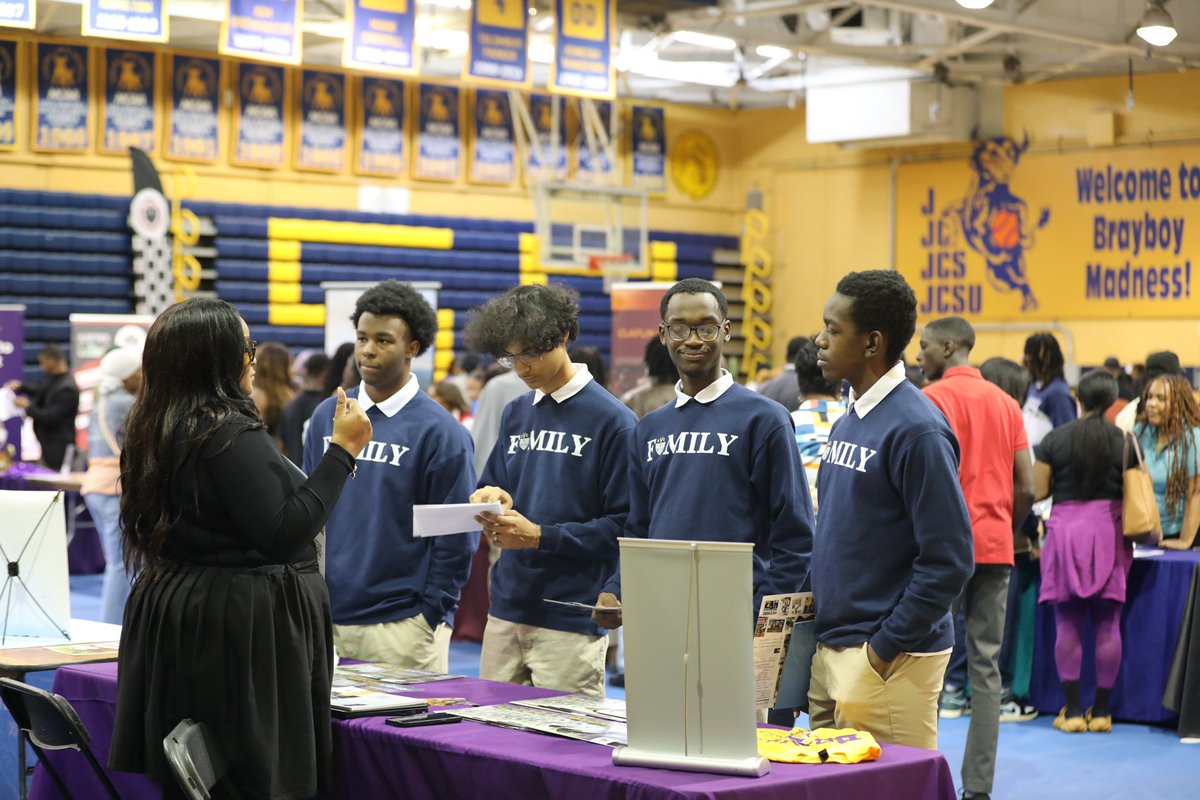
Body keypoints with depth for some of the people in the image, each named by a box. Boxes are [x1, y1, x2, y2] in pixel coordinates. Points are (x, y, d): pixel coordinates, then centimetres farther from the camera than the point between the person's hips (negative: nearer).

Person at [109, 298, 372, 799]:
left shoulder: (155, 431, 9)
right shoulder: (232, 434, -18)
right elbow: (284, 535, -20)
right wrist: (342, 451, -15)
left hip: (175, 616, 9)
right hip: (245, 624, -9)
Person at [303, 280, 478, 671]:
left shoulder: (439, 431, -6)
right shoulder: (327, 416, 8)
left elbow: (457, 538, -5)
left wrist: (430, 617, -7)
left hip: (402, 626, -4)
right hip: (326, 617, 4)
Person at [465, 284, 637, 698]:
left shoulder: (612, 420, -8)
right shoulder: (515, 414, 13)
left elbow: (623, 527, -11)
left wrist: (539, 536, -17)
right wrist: (491, 501, -4)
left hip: (571, 620, -6)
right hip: (506, 611, 6)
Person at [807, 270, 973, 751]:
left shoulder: (916, 430, -16)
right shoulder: (850, 418, 12)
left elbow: (948, 562, -18)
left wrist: (884, 648, -16)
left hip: (888, 661, -9)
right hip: (830, 652, 9)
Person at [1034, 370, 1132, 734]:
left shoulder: (1054, 439, -3)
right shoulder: (1123, 441, -3)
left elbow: (1039, 491, -1)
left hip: (1065, 529, 0)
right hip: (1108, 529, 0)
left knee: (1068, 625, 3)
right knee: (1108, 625, 4)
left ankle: (1073, 711, 2)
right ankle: (1102, 711, 7)